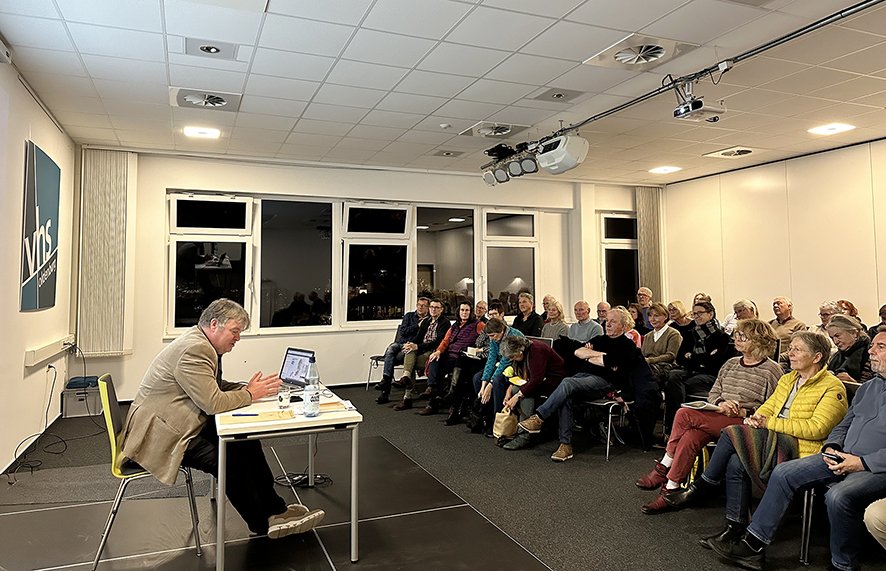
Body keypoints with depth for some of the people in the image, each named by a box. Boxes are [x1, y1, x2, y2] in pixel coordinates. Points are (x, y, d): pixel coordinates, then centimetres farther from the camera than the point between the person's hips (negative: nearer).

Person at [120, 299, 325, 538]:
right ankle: (263, 524, -3)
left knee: (247, 442, -3)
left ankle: (274, 509, 4)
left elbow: (216, 387, 17)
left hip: (184, 424, 10)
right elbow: (212, 403, -27)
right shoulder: (194, 350, -24)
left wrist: (248, 387, 0)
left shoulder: (203, 344, 9)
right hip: (158, 434, -10)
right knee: (229, 460, -20)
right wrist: (250, 394, -13)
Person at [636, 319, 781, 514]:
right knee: (691, 437, -27)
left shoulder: (771, 370, -2)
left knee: (684, 415, -26)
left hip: (745, 423, -6)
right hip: (718, 420, 6)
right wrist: (720, 403, -4)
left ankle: (664, 468, -11)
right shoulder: (731, 364, 18)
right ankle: (670, 490, -19)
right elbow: (713, 393, 18)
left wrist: (745, 412, -18)